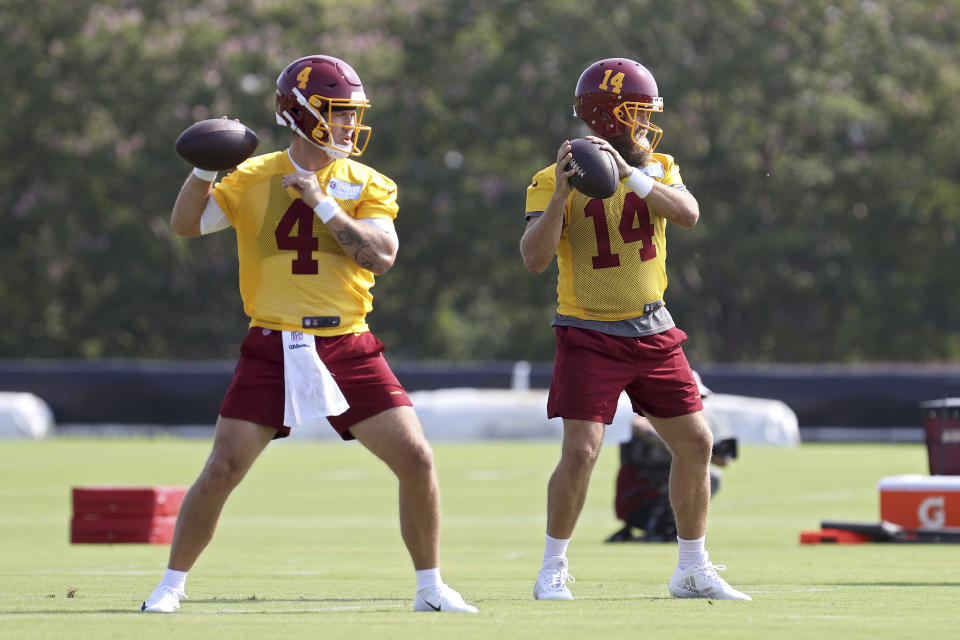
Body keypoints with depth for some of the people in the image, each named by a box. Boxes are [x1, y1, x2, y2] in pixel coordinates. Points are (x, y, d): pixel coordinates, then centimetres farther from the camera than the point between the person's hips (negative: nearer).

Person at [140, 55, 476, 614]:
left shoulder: (367, 185, 5)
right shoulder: (255, 179, 2)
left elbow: (381, 256, -10)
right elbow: (187, 225, -3)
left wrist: (322, 203, -15)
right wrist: (205, 167, -18)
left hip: (347, 346, 2)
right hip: (274, 350, -2)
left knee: (416, 459, -6)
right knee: (222, 470, -5)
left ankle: (431, 587, 8)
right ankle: (173, 583, 12)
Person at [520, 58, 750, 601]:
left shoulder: (657, 169, 3)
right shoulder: (555, 181, -9)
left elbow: (687, 214, -18)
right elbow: (535, 259, -20)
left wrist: (628, 173, -31)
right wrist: (561, 195, -32)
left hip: (653, 332, 5)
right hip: (590, 335, -5)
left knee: (695, 443, 5)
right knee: (581, 452, -15)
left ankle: (694, 571, 18)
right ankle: (553, 570, 1)